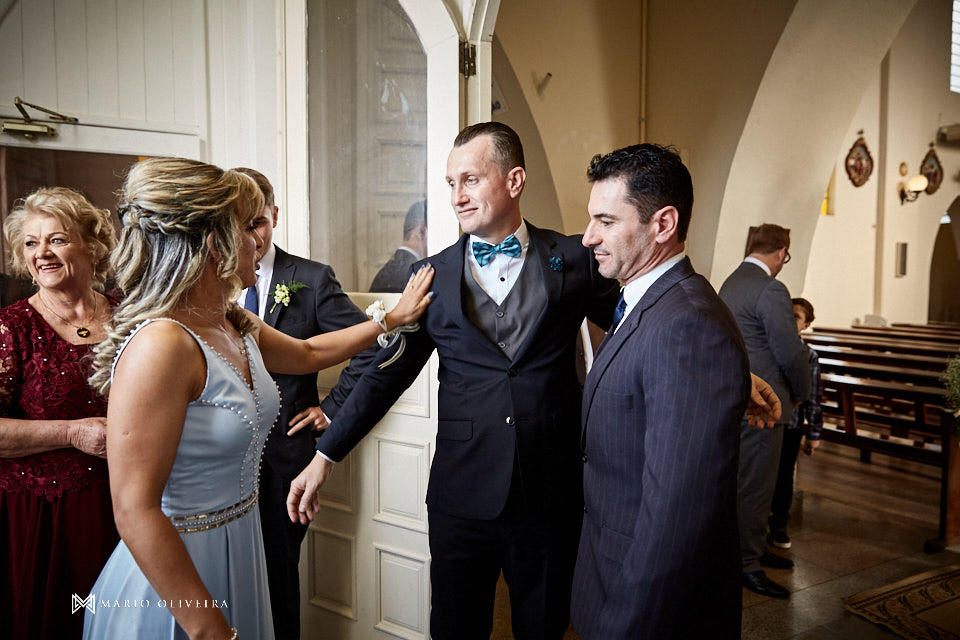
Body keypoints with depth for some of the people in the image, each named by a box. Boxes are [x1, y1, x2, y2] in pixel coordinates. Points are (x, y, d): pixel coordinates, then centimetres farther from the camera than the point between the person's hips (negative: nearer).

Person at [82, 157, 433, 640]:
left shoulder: (237, 327, 1)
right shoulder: (161, 345, -25)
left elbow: (308, 353, 22)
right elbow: (135, 511, -25)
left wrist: (393, 318, 23)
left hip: (238, 552, 8)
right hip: (175, 575, -8)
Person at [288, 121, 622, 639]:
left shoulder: (575, 260, -1)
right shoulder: (434, 276, 2)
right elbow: (386, 374, 5)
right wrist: (324, 456, 3)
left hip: (551, 495, 0)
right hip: (462, 496, 1)